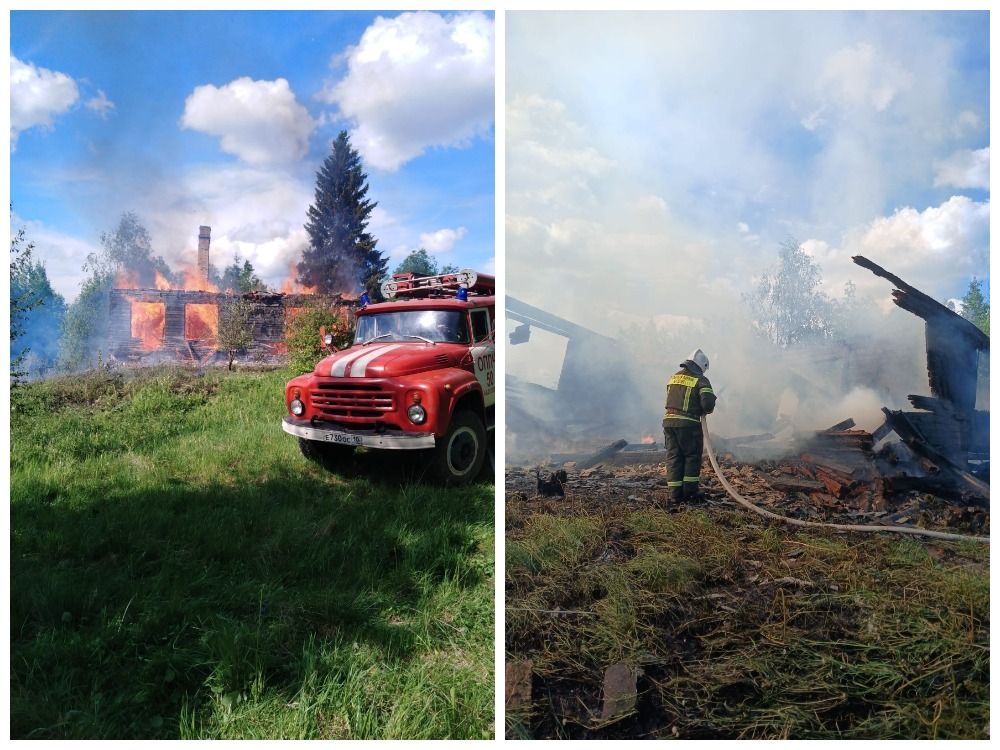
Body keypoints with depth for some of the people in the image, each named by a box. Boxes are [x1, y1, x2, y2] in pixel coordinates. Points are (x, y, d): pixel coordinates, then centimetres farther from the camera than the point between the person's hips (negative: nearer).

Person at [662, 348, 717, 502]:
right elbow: (708, 404, -17)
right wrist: (705, 410, 6)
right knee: (692, 457, 9)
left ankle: (675, 493, 10)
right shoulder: (701, 380, -7)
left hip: (669, 421, 5)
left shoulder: (674, 377, 12)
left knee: (673, 457, 9)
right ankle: (690, 490, 8)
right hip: (689, 423, -5)